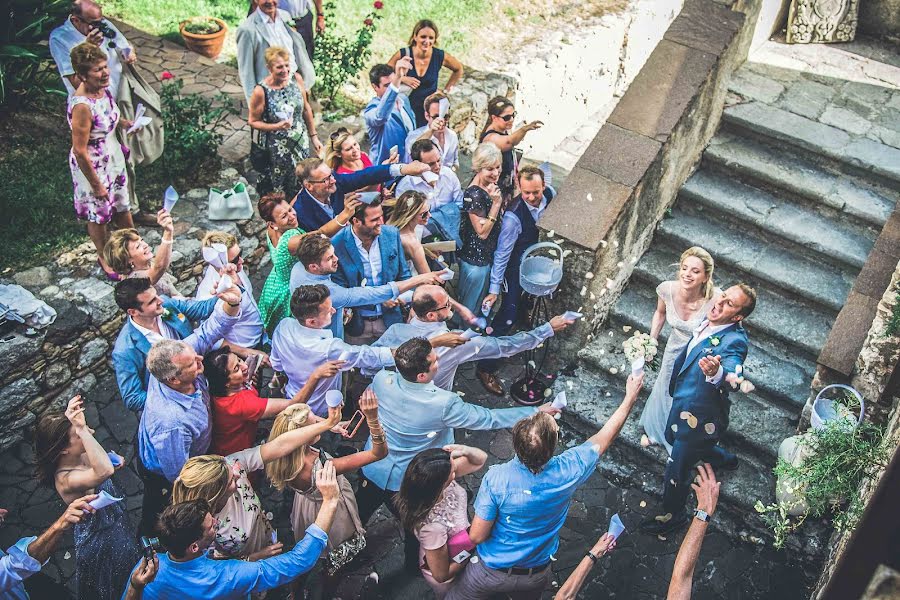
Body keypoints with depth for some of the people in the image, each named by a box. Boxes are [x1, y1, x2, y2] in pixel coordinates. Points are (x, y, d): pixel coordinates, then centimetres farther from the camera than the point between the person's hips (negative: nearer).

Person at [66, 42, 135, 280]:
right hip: (93, 167, -7)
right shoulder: (81, 106, -33)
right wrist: (96, 184, -19)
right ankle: (104, 258, 39)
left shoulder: (102, 88, -9)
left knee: (122, 206, 25)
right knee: (99, 215, 16)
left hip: (113, 158, 7)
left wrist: (122, 122, 1)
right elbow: (80, 151, -26)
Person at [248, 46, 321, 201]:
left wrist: (313, 136, 8)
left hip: (301, 142, 4)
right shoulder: (261, 91, -22)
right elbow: (253, 121, -10)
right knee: (279, 191, 10)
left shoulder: (296, 78, -9)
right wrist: (277, 126, -26)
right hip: (277, 150, -4)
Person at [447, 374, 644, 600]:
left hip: (493, 571, -3)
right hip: (537, 576, 4)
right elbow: (604, 438, -9)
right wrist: (631, 397, 3)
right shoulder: (568, 471, -27)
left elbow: (477, 536, -25)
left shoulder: (497, 478, -35)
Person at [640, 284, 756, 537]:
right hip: (683, 400, 9)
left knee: (676, 470, 9)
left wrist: (716, 372, -75)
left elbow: (730, 373, -53)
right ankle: (723, 458, 61)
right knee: (673, 439, 35)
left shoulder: (734, 341, -33)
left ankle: (673, 516, 37)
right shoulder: (708, 320, -8)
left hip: (699, 416, -9)